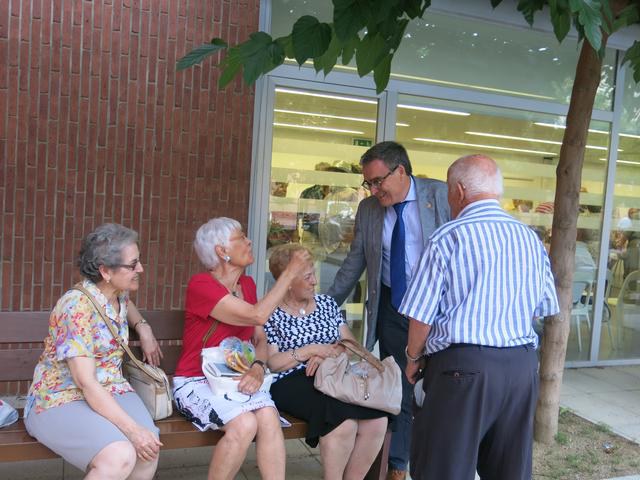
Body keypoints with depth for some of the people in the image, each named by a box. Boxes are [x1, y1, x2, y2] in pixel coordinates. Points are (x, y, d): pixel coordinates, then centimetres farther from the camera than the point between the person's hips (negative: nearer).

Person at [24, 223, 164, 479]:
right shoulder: (78, 305, -21)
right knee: (120, 458, -32)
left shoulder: (118, 294, 2)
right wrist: (132, 428, -30)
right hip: (61, 399, -6)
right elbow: (85, 382, -26)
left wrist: (143, 328, 10)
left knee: (149, 450, -22)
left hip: (110, 391, 7)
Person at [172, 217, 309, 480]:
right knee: (245, 424, -30)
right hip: (197, 381, -5)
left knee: (269, 417, -26)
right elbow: (256, 315, -25)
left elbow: (260, 338, 8)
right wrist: (289, 272, -17)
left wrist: (258, 367, -14)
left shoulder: (247, 284, 8)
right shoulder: (200, 284, -15)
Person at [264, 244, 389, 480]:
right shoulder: (270, 314, 2)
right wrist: (310, 350, -12)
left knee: (377, 421, -22)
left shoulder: (327, 303, 16)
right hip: (293, 383, -5)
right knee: (344, 423, -31)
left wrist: (326, 355, -8)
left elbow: (350, 344, 12)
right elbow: (269, 363, -5)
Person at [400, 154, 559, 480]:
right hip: (523, 365, 6)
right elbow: (544, 308, 13)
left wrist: (413, 359, 8)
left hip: (465, 366, -5)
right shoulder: (531, 238, 7)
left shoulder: (447, 238, -8)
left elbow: (421, 314, -8)